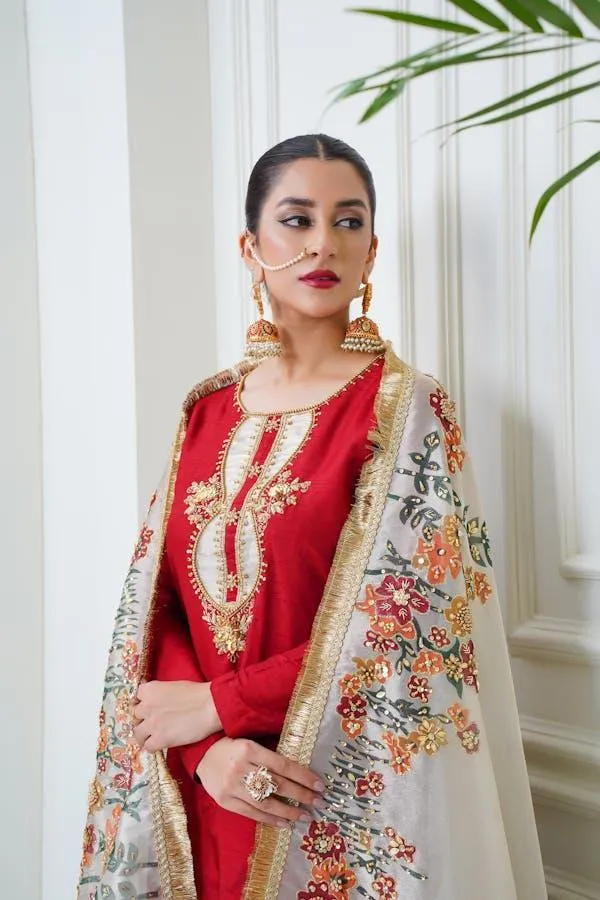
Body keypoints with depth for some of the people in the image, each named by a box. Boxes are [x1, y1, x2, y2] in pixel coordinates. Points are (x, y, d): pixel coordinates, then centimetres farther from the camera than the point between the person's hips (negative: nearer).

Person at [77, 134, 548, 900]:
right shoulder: (209, 407, 4)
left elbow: (403, 629, -14)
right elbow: (158, 601, 2)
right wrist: (207, 749, -14)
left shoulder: (405, 407, -9)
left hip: (343, 798, -4)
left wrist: (215, 705, -12)